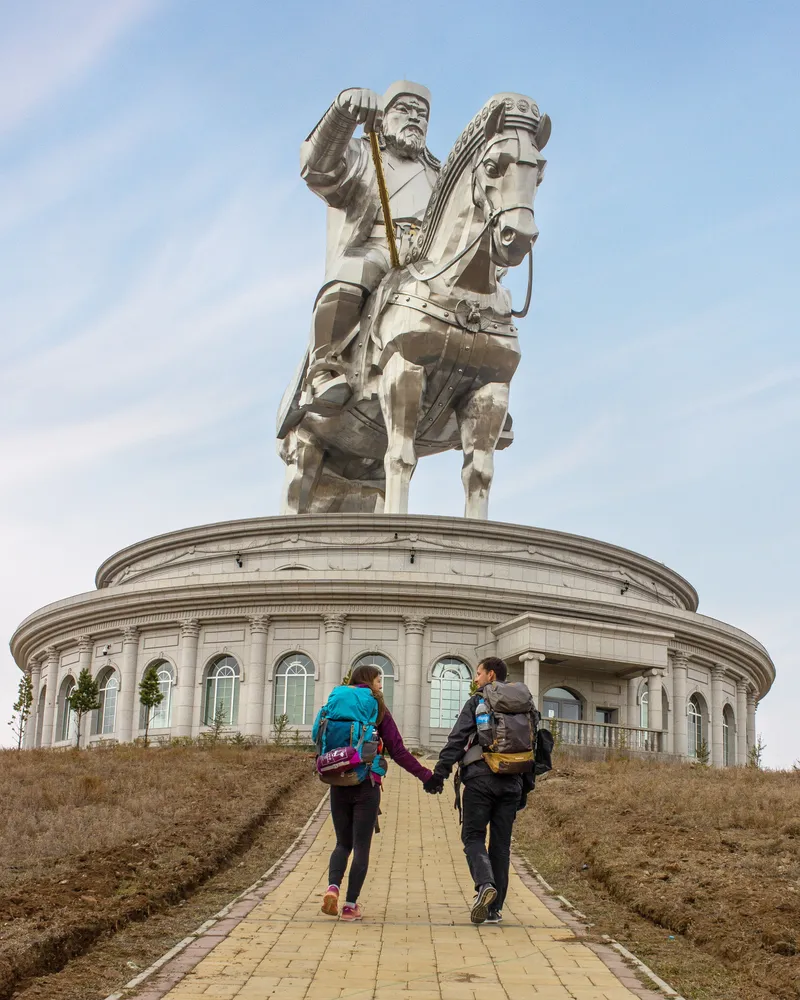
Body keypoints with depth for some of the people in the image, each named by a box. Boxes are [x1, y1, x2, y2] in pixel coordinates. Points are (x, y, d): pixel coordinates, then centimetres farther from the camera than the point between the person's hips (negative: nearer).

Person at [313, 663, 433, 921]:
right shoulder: (378, 710, -2)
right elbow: (398, 751, -4)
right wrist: (426, 775, 3)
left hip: (338, 784, 3)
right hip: (366, 785, -3)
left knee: (343, 843, 15)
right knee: (361, 846, 4)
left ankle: (332, 887, -10)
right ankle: (350, 905, 1)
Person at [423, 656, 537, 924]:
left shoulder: (478, 701, 2)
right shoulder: (523, 705, 16)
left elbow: (457, 740, -7)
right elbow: (532, 746, 16)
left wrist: (439, 773, -8)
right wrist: (526, 786, 19)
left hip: (481, 778, -4)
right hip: (512, 781, 4)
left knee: (473, 835, 4)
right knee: (501, 842, 7)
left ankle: (484, 884, -22)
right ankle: (494, 908, 8)